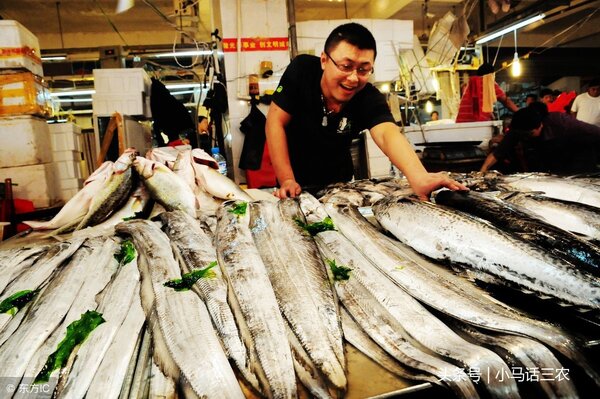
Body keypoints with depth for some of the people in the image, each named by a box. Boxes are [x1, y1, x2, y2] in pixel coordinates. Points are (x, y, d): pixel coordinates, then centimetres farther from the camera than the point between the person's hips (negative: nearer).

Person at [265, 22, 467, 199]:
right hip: (295, 178, -1)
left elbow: (388, 134, -41)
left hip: (337, 181, 1)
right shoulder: (301, 70, -22)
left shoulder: (370, 98, -23)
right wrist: (287, 180, -27)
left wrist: (419, 178, -60)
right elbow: (276, 121, -21)